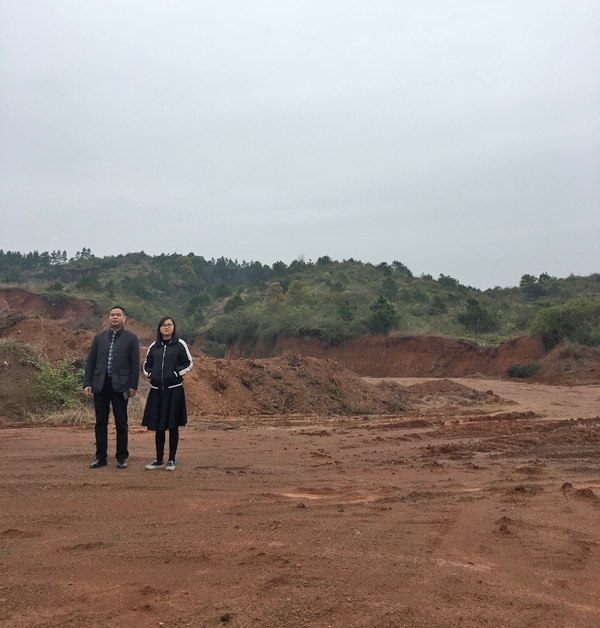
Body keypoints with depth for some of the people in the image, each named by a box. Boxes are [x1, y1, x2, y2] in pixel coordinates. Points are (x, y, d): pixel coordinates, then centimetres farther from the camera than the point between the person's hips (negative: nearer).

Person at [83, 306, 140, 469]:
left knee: (121, 423, 2)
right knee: (100, 422, 7)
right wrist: (87, 383, 2)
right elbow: (90, 361, 11)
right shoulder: (99, 337, 13)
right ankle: (101, 457, 16)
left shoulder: (131, 338, 3)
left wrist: (133, 386, -6)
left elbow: (135, 363, 0)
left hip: (120, 385, -3)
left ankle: (122, 458, 11)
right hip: (100, 385, 3)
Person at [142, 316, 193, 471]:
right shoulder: (153, 347, 12)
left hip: (174, 390, -3)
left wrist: (176, 373, -10)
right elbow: (146, 365, 21)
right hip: (156, 390, 4)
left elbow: (189, 363, 2)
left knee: (173, 426, 1)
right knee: (158, 426, 8)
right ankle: (159, 460, 18)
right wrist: (150, 375, 2)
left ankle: (171, 460, 10)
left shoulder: (180, 345, 2)